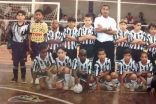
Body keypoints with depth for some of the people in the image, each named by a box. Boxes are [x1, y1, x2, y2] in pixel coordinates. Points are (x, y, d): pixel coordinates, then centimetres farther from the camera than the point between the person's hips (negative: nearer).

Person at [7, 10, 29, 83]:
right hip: (14, 46, 3)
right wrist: (9, 47, 4)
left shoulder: (27, 26, -5)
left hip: (23, 46, -3)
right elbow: (9, 36, 9)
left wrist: (28, 49, -8)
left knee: (22, 62, 5)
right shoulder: (13, 25, 6)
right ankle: (15, 77, 19)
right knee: (15, 62, 7)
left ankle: (23, 77, 17)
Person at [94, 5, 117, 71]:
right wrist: (108, 29, -8)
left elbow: (114, 32, -7)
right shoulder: (97, 19, 5)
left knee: (110, 59, 3)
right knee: (97, 59, 5)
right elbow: (97, 30, -12)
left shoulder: (112, 20, 7)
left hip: (109, 43, 1)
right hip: (99, 42, 0)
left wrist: (102, 30, -10)